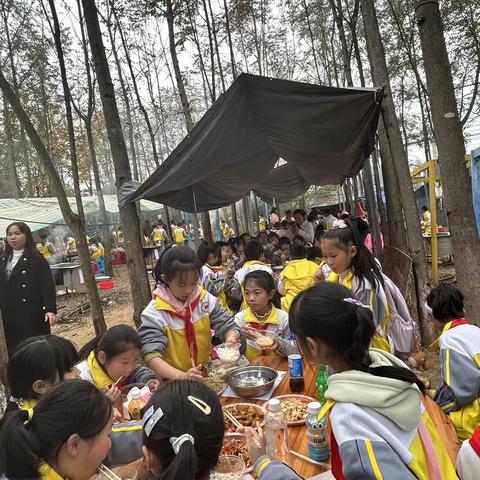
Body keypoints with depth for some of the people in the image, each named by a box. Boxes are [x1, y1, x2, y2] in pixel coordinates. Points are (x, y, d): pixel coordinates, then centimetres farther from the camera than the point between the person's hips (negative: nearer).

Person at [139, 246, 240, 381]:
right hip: (173, 382, -1)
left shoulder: (206, 300, 0)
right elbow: (152, 355, -18)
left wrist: (231, 338, -18)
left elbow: (228, 326, 4)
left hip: (208, 375, 2)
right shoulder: (153, 314, -11)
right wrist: (182, 376, -32)